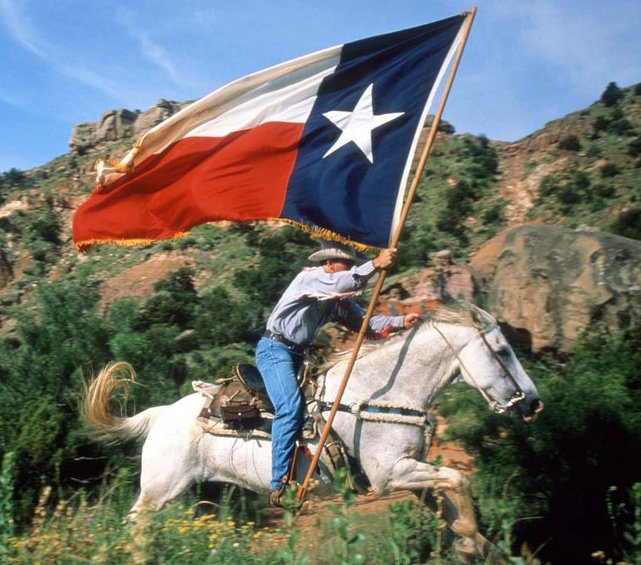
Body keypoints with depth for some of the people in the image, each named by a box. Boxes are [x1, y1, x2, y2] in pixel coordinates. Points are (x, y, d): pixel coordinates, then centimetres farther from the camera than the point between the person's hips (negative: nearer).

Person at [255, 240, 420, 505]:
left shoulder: (339, 299, 9)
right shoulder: (309, 277, -15)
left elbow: (364, 321, 8)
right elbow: (340, 284, -35)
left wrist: (401, 321, -2)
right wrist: (375, 264, -38)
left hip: (297, 353, 10)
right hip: (275, 348, -10)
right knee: (291, 408, -24)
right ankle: (279, 484, -24)